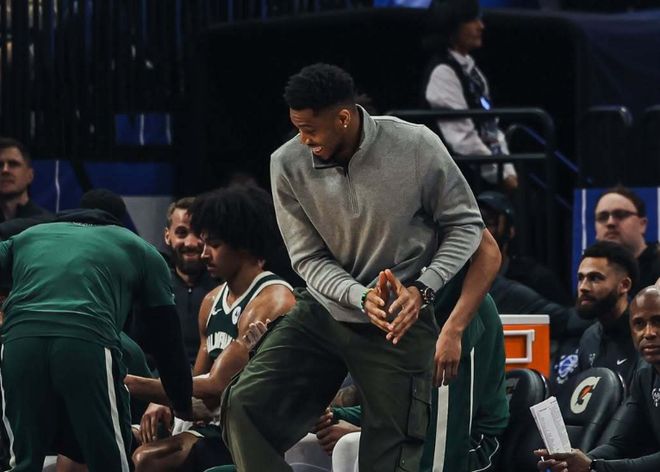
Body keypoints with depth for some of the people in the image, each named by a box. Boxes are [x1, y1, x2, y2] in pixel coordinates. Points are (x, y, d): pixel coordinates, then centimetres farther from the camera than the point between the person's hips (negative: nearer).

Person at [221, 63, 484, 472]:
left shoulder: (417, 147, -17)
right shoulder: (289, 165, -12)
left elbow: (465, 224, -4)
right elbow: (309, 259, -5)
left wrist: (422, 289, -18)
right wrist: (363, 298, -23)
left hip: (400, 323, -2)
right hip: (324, 311, 2)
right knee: (246, 404, -16)